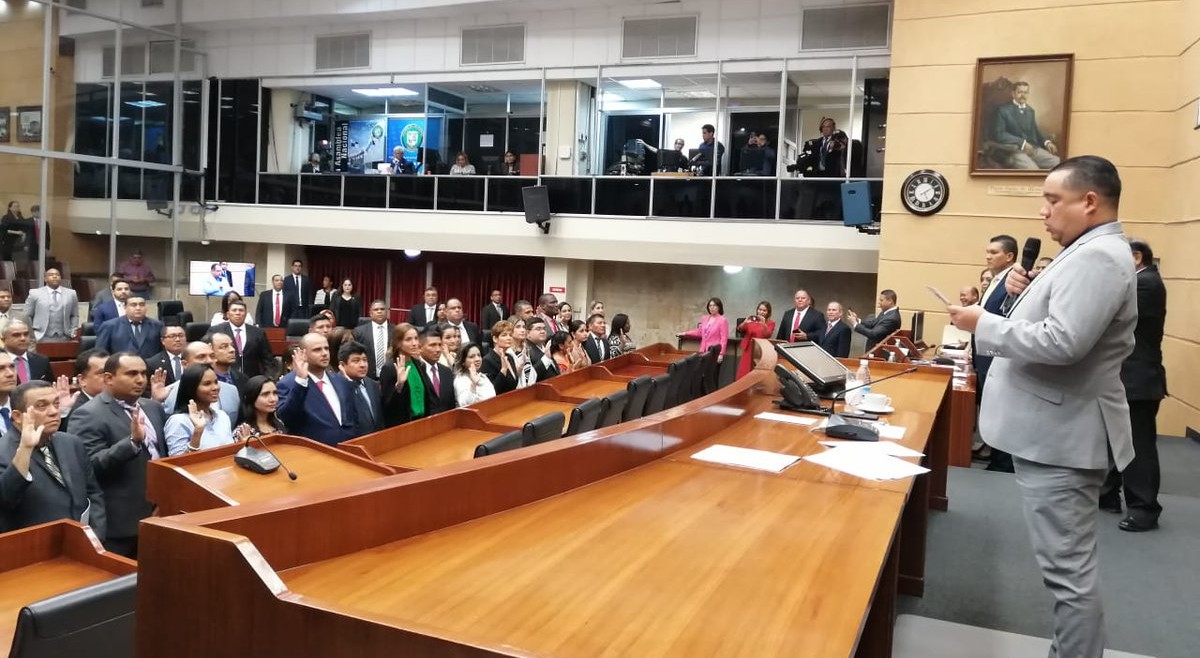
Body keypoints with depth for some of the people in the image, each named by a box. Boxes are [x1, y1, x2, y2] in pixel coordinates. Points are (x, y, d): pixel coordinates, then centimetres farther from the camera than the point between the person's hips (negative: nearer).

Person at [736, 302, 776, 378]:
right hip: (748, 351, 2)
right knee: (744, 375, 1)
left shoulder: (771, 323, 4)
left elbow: (768, 335, -13)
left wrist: (763, 324, -29)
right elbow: (739, 330, -4)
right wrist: (745, 322, -22)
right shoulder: (751, 320, 10)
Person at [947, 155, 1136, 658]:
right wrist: (1027, 293, 4)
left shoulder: (1097, 257, -18)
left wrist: (983, 324, -18)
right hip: (1054, 430, 11)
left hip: (1062, 435, -11)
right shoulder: (1090, 252, 16)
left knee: (1068, 569, -4)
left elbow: (1061, 342, -29)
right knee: (1069, 563, 19)